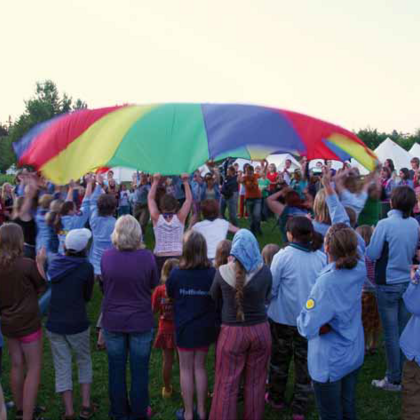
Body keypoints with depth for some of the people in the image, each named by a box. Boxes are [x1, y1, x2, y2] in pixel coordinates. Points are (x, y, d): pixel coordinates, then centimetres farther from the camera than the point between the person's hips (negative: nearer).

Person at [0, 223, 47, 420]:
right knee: (34, 368, 4)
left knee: (17, 365, 19)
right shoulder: (27, 264, -21)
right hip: (28, 323, -6)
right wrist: (40, 262, 2)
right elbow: (41, 288, -5)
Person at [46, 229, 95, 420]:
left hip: (54, 324, 3)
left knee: (62, 367, 10)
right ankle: (86, 405, 14)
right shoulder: (86, 267, -13)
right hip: (77, 325, -3)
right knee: (84, 361, 18)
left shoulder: (54, 264, 1)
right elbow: (87, 297, -2)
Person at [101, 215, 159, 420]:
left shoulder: (106, 256, -11)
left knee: (116, 369, 16)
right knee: (139, 370, 13)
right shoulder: (146, 256, -17)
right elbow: (154, 284, -2)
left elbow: (104, 283, 5)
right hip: (141, 322, -1)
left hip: (113, 321, 2)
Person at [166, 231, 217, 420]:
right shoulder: (212, 273, -13)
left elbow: (169, 294, 4)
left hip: (184, 328, -2)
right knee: (200, 367, 17)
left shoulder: (176, 273, -15)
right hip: (205, 328, 2)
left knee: (186, 369, 11)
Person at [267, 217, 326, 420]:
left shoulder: (282, 256, -17)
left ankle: (277, 398, 36)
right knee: (304, 361, 13)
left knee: (280, 358, 19)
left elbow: (271, 288, -12)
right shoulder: (322, 258, -9)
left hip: (283, 317, -1)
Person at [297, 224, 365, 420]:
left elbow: (307, 328, -30)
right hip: (354, 355, 6)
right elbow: (355, 244, 7)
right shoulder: (359, 270, -14)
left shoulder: (327, 282, -31)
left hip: (329, 362, -6)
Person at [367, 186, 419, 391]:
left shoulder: (385, 224, -18)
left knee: (391, 334, 3)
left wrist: (373, 237, 3)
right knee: (403, 331, 16)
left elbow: (372, 254, -14)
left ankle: (394, 380, 12)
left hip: (388, 285, -5)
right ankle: (400, 371, 28)